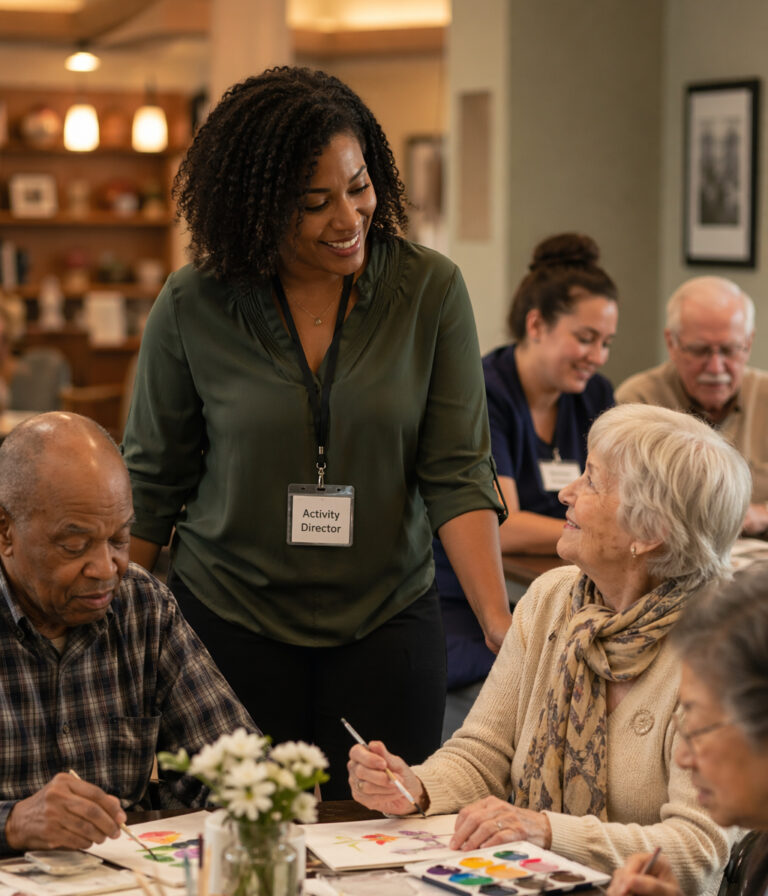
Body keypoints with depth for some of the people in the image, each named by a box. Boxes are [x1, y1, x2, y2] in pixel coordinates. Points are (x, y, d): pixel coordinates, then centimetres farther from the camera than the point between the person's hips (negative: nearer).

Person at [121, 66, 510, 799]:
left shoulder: (430, 290, -5)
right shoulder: (192, 308, -6)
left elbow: (457, 474, -6)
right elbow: (150, 484, 4)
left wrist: (500, 621, -17)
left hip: (387, 622, 1)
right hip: (227, 622, 0)